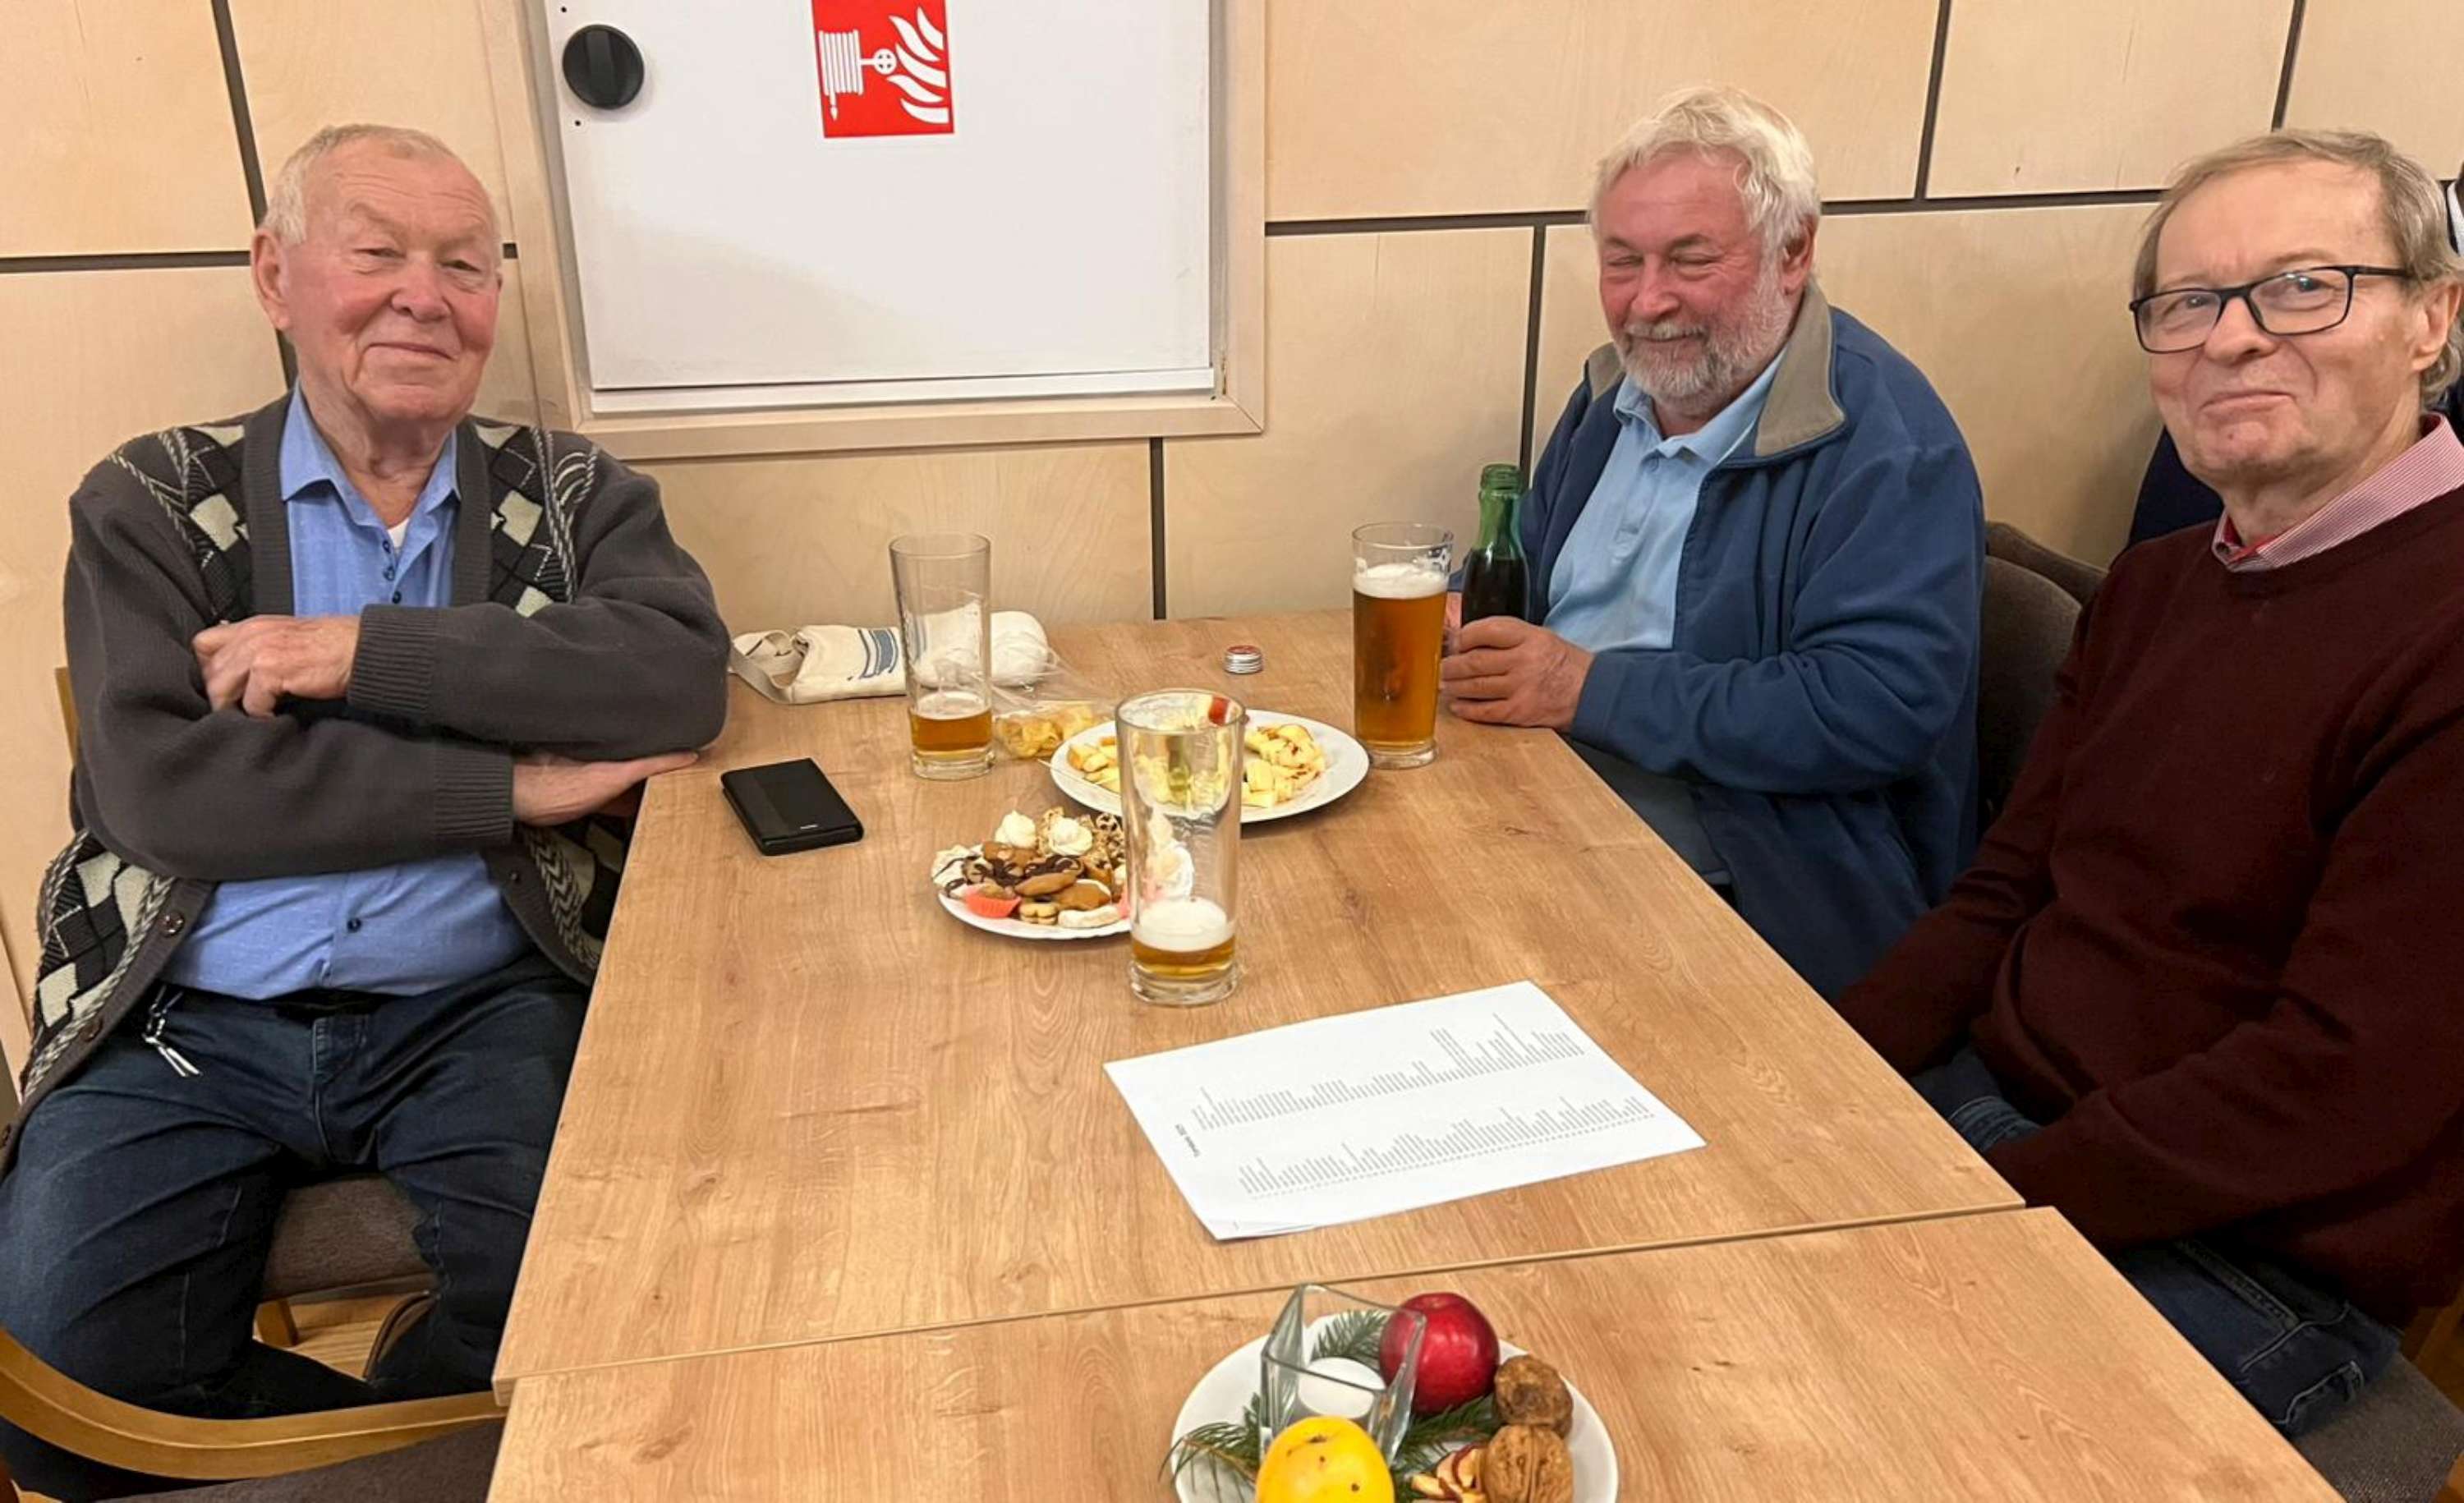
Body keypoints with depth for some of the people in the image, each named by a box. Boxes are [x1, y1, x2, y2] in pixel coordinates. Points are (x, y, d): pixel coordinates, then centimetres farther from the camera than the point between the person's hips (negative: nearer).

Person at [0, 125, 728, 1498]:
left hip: (478, 1014, 0)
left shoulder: (572, 496, 7)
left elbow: (681, 677, -14)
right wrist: (510, 786, -14)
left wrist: (360, 651, -16)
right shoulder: (152, 505, 5)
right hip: (190, 1026, 1)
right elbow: (160, 786, -10)